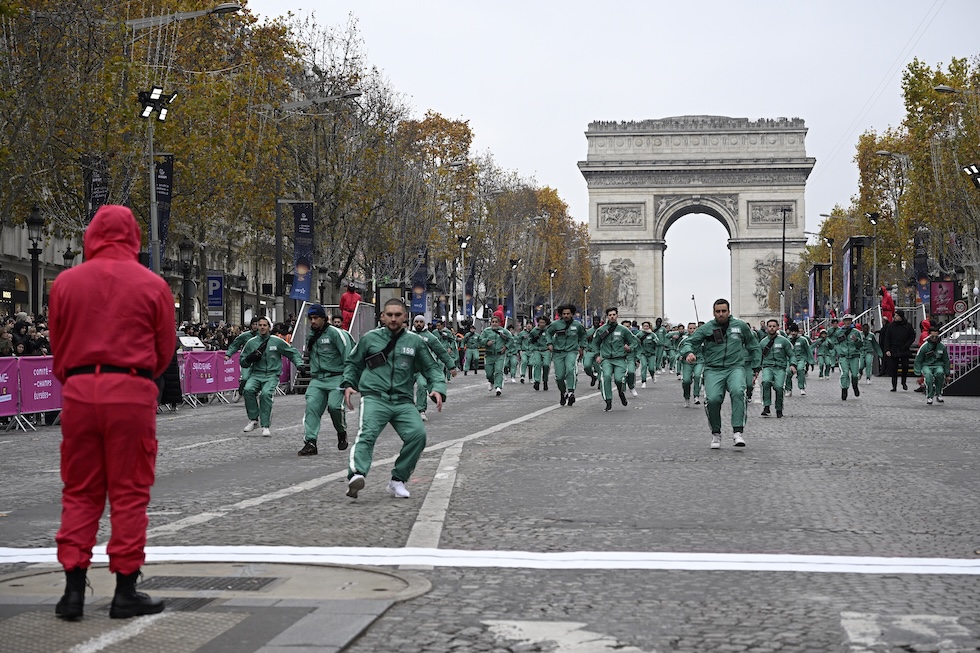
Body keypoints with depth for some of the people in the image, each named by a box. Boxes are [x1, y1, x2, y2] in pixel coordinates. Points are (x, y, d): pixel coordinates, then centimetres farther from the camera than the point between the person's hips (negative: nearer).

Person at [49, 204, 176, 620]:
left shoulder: (66, 282, 4)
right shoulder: (152, 285, -2)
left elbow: (56, 345, 9)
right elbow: (165, 349, 4)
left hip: (78, 391, 2)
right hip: (132, 393, -2)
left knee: (79, 493, 11)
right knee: (129, 493, 4)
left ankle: (74, 589, 9)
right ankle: (125, 592, 8)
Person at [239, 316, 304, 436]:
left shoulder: (277, 341, 3)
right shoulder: (251, 342, 9)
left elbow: (292, 352, 11)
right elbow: (243, 362, 15)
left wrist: (299, 363, -4)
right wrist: (250, 358, -6)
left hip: (272, 375, -2)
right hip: (256, 374, 2)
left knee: (266, 393, -30)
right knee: (248, 389, -28)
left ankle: (265, 426, -24)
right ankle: (253, 420, -13)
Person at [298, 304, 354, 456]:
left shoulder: (335, 333, -8)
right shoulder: (311, 335, 14)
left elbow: (348, 355, -11)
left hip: (336, 377, -6)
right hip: (317, 379, 6)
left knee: (334, 406, -21)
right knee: (311, 406, -12)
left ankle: (342, 433, 8)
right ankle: (310, 442, -15)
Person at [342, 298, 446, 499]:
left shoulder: (415, 341, 11)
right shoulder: (370, 338, 9)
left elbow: (432, 367, 18)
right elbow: (352, 363, 24)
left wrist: (438, 388, 1)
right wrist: (348, 384, 9)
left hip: (403, 401, 2)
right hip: (374, 397, -2)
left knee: (418, 433, -21)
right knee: (367, 433, -27)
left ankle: (397, 481, -6)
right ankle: (356, 475, -47)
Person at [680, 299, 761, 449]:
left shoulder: (740, 326, 12)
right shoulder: (706, 328, 8)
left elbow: (754, 346, 24)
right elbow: (689, 342, 6)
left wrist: (756, 368, 21)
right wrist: (689, 352, -17)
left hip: (735, 368, 0)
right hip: (713, 370, 0)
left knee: (737, 392, -31)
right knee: (713, 399, -23)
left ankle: (737, 432, -32)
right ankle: (716, 434, 1)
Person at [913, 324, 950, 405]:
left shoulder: (942, 347, 3)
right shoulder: (924, 346, -5)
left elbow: (946, 361, 15)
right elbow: (918, 360, 0)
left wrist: (947, 374, 16)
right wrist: (918, 374, -7)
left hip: (938, 365, 2)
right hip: (926, 365, -2)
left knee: (940, 373, -34)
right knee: (928, 375, -36)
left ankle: (938, 394, -16)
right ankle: (929, 397, -24)